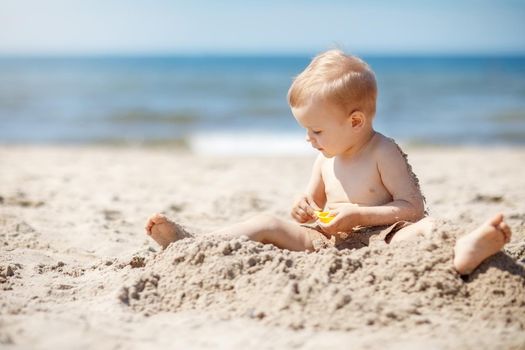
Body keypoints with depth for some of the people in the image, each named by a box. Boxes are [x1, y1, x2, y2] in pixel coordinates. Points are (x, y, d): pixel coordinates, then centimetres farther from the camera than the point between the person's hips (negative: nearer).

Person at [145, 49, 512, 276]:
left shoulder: (384, 153, -9)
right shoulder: (326, 158, 13)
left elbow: (412, 207, -14)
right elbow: (315, 203, 27)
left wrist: (357, 215, -19)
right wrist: (306, 209, 2)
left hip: (377, 238, -6)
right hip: (326, 242, 7)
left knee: (425, 226, -36)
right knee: (268, 223, -8)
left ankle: (463, 252, -69)